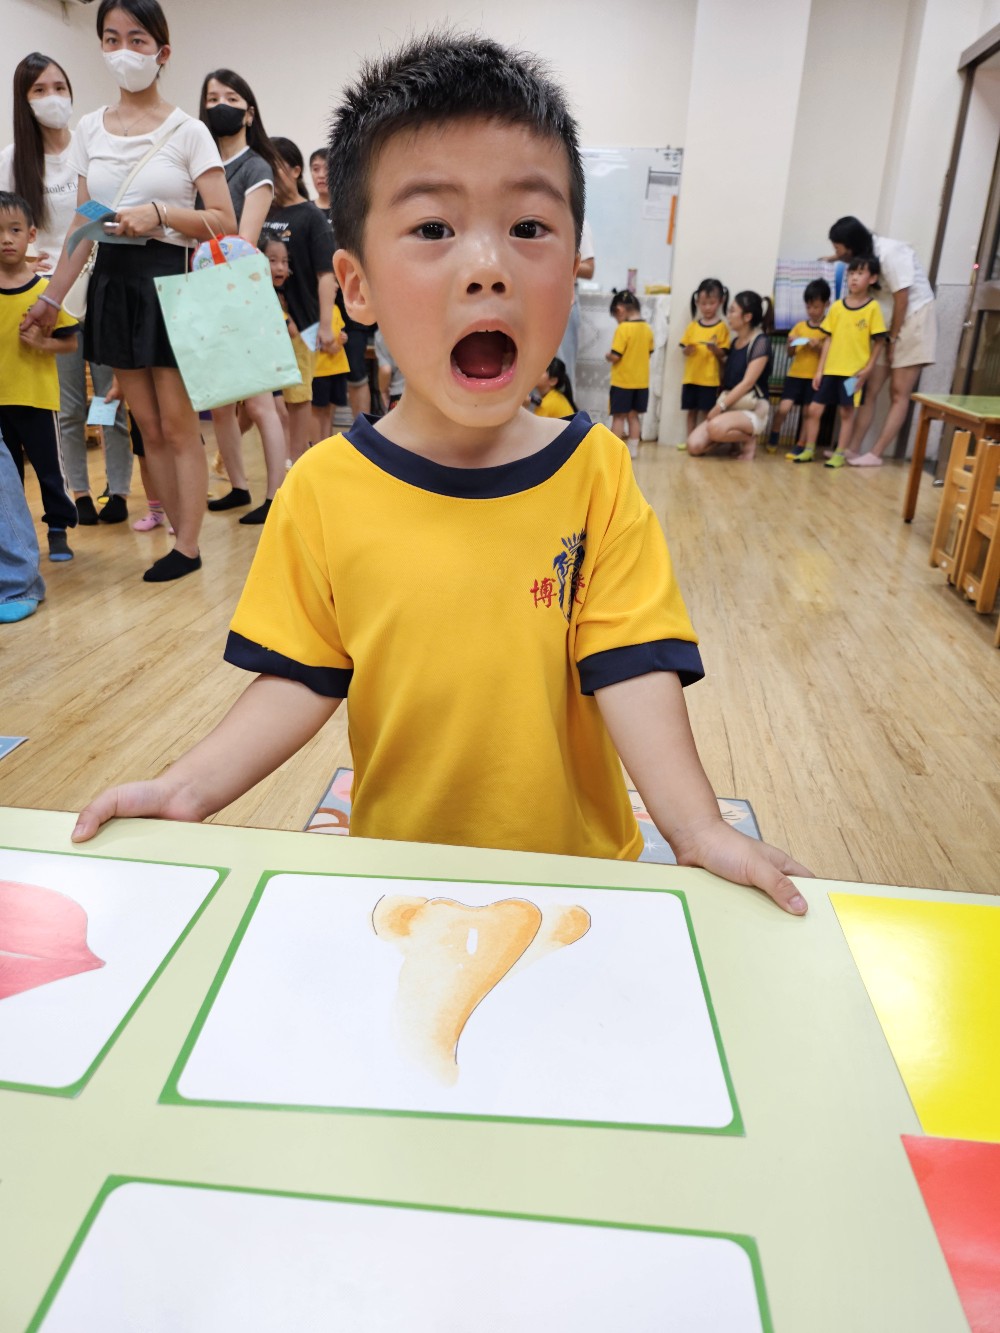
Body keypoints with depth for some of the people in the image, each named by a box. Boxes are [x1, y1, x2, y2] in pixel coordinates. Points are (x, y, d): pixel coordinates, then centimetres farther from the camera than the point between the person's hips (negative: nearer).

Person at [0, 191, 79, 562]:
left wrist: (43, 343, -18)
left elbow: (71, 343, -2)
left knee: (48, 466, 4)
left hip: (36, 395, -3)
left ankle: (58, 530, 17)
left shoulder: (46, 290, -5)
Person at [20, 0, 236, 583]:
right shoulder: (90, 129, 13)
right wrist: (53, 297, 12)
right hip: (113, 279, 5)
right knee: (148, 425, 4)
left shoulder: (188, 131, 0)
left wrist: (159, 214, -20)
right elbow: (82, 225, 14)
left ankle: (188, 548, 2)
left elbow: (224, 222, -6)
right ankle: (185, 539, 12)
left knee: (177, 425, -5)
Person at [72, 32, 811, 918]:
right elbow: (302, 679, -7)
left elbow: (629, 670, -15)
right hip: (394, 866, 1)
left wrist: (697, 829, -25)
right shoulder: (325, 487, -12)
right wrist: (191, 786, -17)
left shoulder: (596, 472, -13)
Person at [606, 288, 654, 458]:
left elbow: (616, 356, -19)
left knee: (619, 416, 1)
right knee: (633, 415, 14)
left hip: (622, 381, -6)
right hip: (641, 381, 6)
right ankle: (633, 449, 16)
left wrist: (607, 356, 1)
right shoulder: (647, 329, 4)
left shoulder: (623, 329, -16)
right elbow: (649, 352, 13)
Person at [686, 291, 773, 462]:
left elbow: (747, 383, -17)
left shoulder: (760, 342, -10)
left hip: (753, 409, -6)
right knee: (694, 446, -15)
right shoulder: (735, 342, 13)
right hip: (729, 406, 7)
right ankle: (734, 439, 11)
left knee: (716, 428, -37)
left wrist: (720, 406, -19)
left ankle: (749, 440, -6)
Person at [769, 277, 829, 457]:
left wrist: (819, 347, -18)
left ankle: (799, 446, 14)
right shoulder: (799, 326, 10)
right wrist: (791, 344, -5)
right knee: (784, 408, -11)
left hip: (815, 376, -2)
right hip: (795, 374, 2)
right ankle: (773, 438, 12)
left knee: (807, 413, 3)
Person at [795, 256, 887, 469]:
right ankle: (809, 450, 16)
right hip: (831, 368, 3)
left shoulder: (873, 308, -4)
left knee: (846, 412, 3)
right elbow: (829, 339, 7)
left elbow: (877, 342, -2)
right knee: (813, 409, 3)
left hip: (854, 371, -3)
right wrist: (819, 369, 3)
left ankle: (840, 453, 11)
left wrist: (868, 368, -11)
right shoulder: (837, 306, 5)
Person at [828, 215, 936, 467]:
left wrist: (893, 338, -10)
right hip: (888, 322, 8)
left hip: (914, 317, -8)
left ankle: (875, 454, -8)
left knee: (899, 394, -6)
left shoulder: (890, 253, -21)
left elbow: (902, 300, -18)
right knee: (870, 390, 4)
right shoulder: (864, 255, 1)